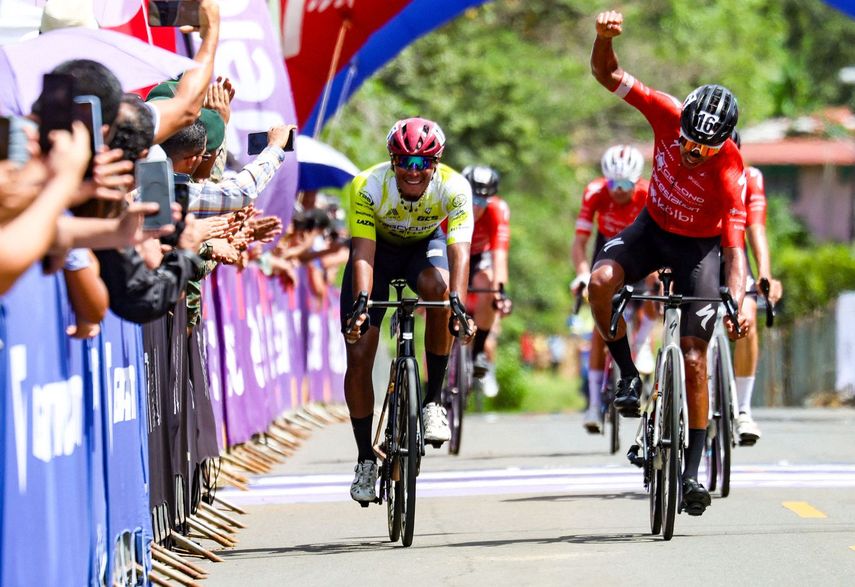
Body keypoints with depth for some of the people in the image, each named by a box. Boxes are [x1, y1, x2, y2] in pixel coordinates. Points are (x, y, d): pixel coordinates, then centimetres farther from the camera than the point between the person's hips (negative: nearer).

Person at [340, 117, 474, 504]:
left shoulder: (453, 188, -31)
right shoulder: (368, 188, -32)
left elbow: (459, 251, -39)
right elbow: (363, 253, -37)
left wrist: (458, 303, -55)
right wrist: (361, 302, -54)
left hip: (424, 245, 0)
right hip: (379, 247, 0)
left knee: (438, 288, -36)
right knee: (359, 355, -10)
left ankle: (433, 401, -22)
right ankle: (366, 461, 4)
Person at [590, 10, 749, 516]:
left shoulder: (729, 172, -30)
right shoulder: (668, 115, -23)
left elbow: (735, 247, -30)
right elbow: (607, 74, -19)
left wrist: (740, 301, -46)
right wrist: (605, 37, -40)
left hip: (699, 246, -3)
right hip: (653, 227, 3)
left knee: (695, 360, -8)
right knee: (601, 281, -30)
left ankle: (694, 469, 1)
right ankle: (628, 374, -9)